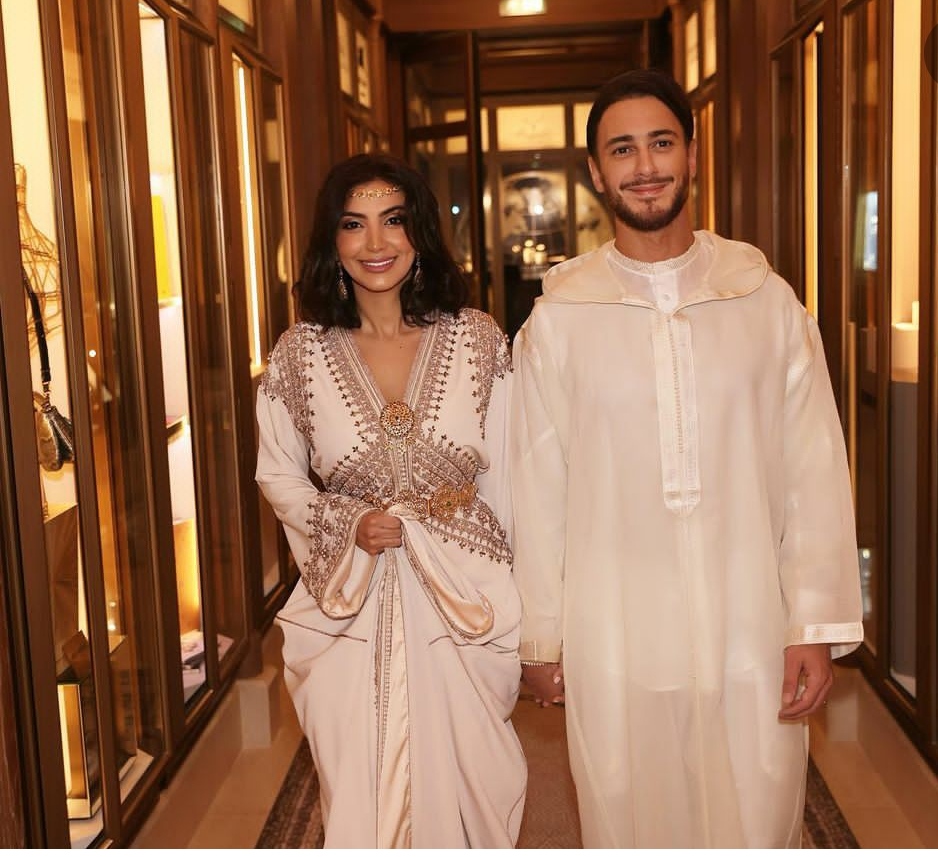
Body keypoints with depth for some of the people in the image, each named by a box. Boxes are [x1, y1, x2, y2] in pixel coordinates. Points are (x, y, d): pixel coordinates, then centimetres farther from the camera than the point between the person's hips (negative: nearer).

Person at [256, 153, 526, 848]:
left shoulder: (478, 339, -3)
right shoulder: (302, 352, -3)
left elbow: (505, 482, 1)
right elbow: (278, 476, 8)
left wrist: (520, 606, 3)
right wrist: (350, 523, -10)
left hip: (466, 605, 0)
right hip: (350, 614, 0)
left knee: (463, 795, 12)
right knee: (361, 805, 12)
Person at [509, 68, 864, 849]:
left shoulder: (767, 300, 0)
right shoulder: (559, 318, -2)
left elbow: (815, 472, 0)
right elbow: (537, 489, 1)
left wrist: (819, 626, -3)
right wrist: (540, 638, 5)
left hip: (752, 636, 1)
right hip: (612, 642, 0)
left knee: (759, 825, 10)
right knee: (630, 825, 14)